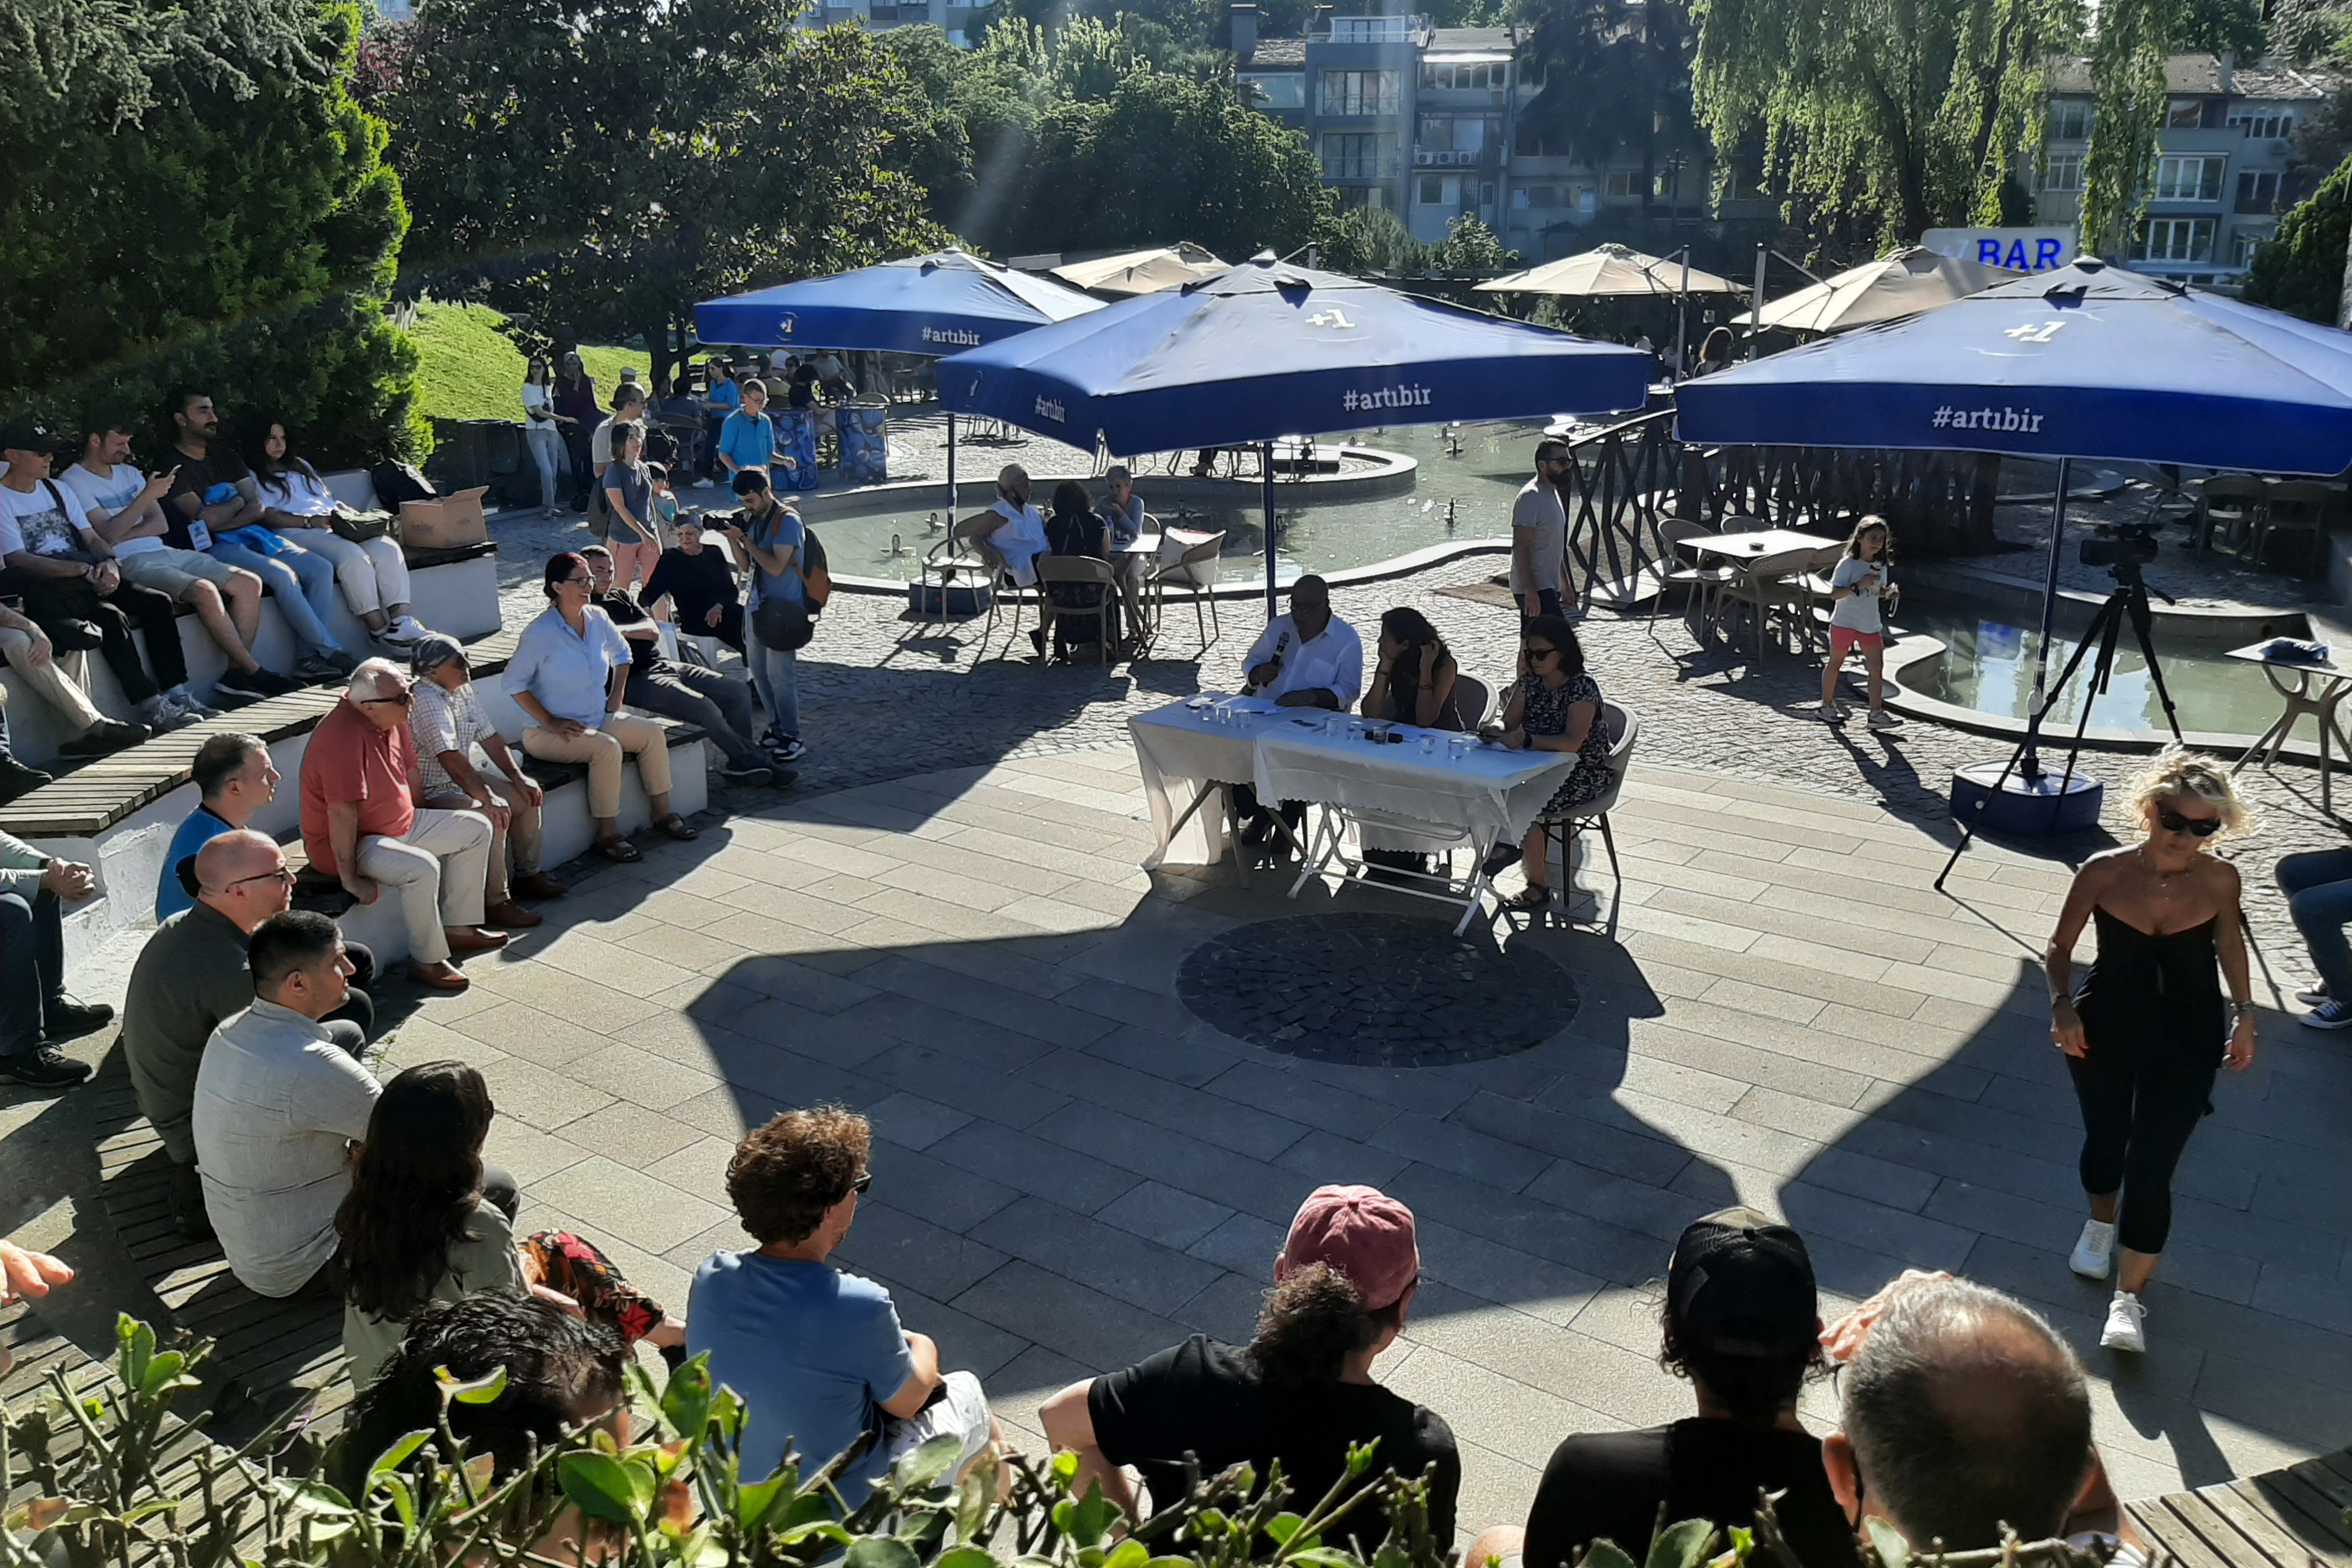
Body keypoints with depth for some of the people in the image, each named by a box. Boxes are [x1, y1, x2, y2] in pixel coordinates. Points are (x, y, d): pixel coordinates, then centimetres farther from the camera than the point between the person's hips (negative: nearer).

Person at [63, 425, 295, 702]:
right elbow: (108, 533, -16)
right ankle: (254, 672, -22)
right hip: (130, 563, -8)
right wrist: (147, 496, -18)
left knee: (248, 583, -9)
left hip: (164, 552, 8)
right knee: (204, 590, -32)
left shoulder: (129, 473, 21)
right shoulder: (73, 482, -2)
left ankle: (236, 672, -11)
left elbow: (161, 524, 11)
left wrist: (125, 534, -8)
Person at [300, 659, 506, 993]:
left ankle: (457, 927, 15)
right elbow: (342, 815, -32)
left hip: (400, 827, 10)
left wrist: (416, 821, 21)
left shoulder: (391, 718, -2)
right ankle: (428, 961, -14)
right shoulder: (344, 738, -31)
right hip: (348, 843, -10)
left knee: (476, 829, 9)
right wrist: (350, 879, -31)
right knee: (422, 869, -33)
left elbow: (411, 771, 14)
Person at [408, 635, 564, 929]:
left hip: (461, 782, 11)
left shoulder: (463, 691, 6)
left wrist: (518, 777, 2)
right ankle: (495, 903, -22)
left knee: (527, 796, 10)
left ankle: (527, 875, 21)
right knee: (494, 815, -30)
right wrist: (487, 799, -36)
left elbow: (489, 737, 11)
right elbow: (452, 759, -33)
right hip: (431, 794, -11)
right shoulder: (425, 702, -24)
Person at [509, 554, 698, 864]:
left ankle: (663, 813, 4)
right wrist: (550, 722, -18)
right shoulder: (541, 632, -17)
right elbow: (514, 683, -15)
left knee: (653, 734, -8)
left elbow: (621, 653, 22)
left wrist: (617, 695, 11)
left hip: (600, 719, 7)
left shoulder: (597, 619, 1)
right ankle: (608, 836, -22)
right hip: (550, 733, -7)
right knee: (608, 748, -31)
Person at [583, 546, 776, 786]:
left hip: (662, 666, 9)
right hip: (635, 680, -9)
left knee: (739, 691, -1)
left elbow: (653, 631, 7)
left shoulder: (620, 596, 23)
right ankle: (754, 762, -10)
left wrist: (619, 630, -8)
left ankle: (740, 765, 2)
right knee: (705, 708, -27)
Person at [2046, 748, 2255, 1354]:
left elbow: (2229, 943, 9)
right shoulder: (2104, 873, -15)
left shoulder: (2220, 879, -12)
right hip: (2105, 1029, 1)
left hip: (2187, 1039, -1)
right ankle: (2101, 1222, 50)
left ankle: (2129, 1300, 1)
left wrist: (2244, 1014, 4)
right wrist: (2061, 1003, -18)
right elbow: (2060, 948, -2)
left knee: (2151, 1165, -9)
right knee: (2104, 1138, 17)